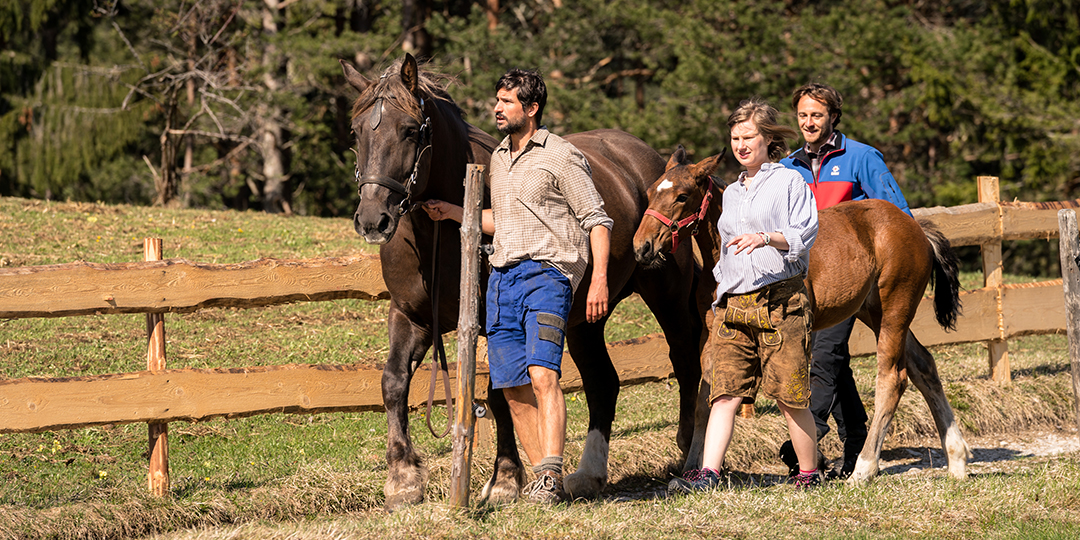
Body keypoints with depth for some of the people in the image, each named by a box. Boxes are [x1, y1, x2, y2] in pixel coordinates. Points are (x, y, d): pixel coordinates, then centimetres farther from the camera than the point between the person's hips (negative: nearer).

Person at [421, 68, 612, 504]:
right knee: (512, 385, 3)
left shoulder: (561, 157, -3)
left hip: (546, 273, -8)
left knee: (542, 374, -21)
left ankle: (550, 475, -27)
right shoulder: (499, 159, 19)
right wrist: (453, 213, 18)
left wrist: (599, 279, -14)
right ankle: (543, 478, 9)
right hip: (503, 276, 8)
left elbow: (596, 220, -4)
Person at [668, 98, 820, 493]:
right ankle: (708, 473, -15)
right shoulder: (731, 193, 21)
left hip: (780, 300, -6)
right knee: (724, 393, -6)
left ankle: (809, 473, 11)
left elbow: (804, 235, -9)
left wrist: (766, 238, -25)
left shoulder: (789, 181, 1)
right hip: (733, 305, 6)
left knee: (789, 394, -2)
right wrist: (720, 296, 22)